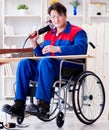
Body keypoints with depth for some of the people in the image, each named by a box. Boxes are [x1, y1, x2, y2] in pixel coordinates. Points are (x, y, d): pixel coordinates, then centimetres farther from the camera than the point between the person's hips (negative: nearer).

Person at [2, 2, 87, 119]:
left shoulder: (77, 32, 3)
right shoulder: (49, 34, 23)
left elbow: (80, 48, -17)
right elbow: (41, 55, 27)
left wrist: (57, 48, -24)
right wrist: (34, 43, 8)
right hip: (46, 68, 7)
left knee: (45, 62, -35)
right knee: (24, 63, -16)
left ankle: (43, 104, -37)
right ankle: (19, 105, -26)